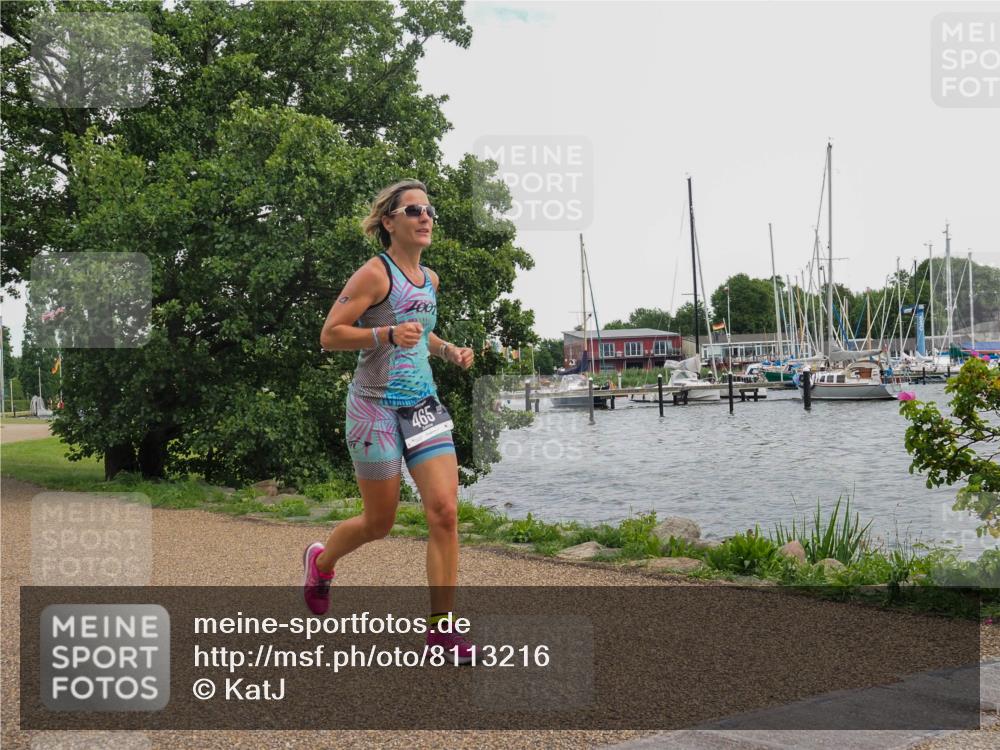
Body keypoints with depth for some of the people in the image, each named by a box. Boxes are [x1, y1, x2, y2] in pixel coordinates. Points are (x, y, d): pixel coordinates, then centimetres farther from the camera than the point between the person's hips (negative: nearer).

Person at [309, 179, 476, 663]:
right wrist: (387, 335, -25)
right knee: (379, 522, 5)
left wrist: (448, 350, 11)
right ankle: (321, 560, 38)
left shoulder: (429, 279, 12)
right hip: (377, 406, -6)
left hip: (424, 405, 6)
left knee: (444, 511, -7)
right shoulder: (374, 274, -10)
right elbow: (330, 335, -13)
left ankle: (441, 626, 0)